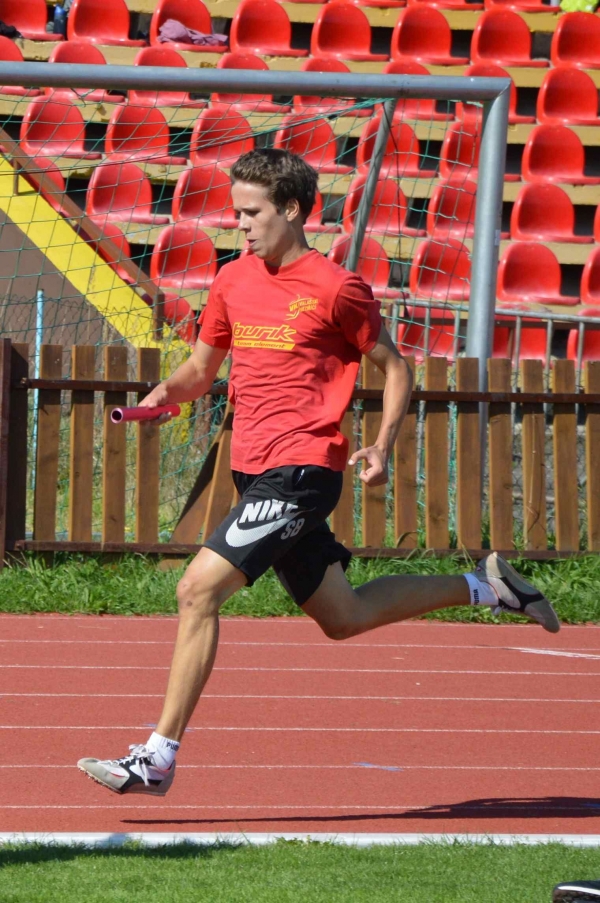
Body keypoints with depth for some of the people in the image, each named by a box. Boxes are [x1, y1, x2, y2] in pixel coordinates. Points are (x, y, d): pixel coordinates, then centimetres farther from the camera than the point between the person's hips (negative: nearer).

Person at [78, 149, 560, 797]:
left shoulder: (334, 288, -8)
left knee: (197, 590, -18)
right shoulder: (233, 281, 11)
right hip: (255, 475, 8)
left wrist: (382, 448, -11)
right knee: (342, 617, 17)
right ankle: (481, 586, 34)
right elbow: (201, 368, 20)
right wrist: (166, 394, -2)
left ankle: (159, 756, -13)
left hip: (300, 474, -8)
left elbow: (394, 368, 1)